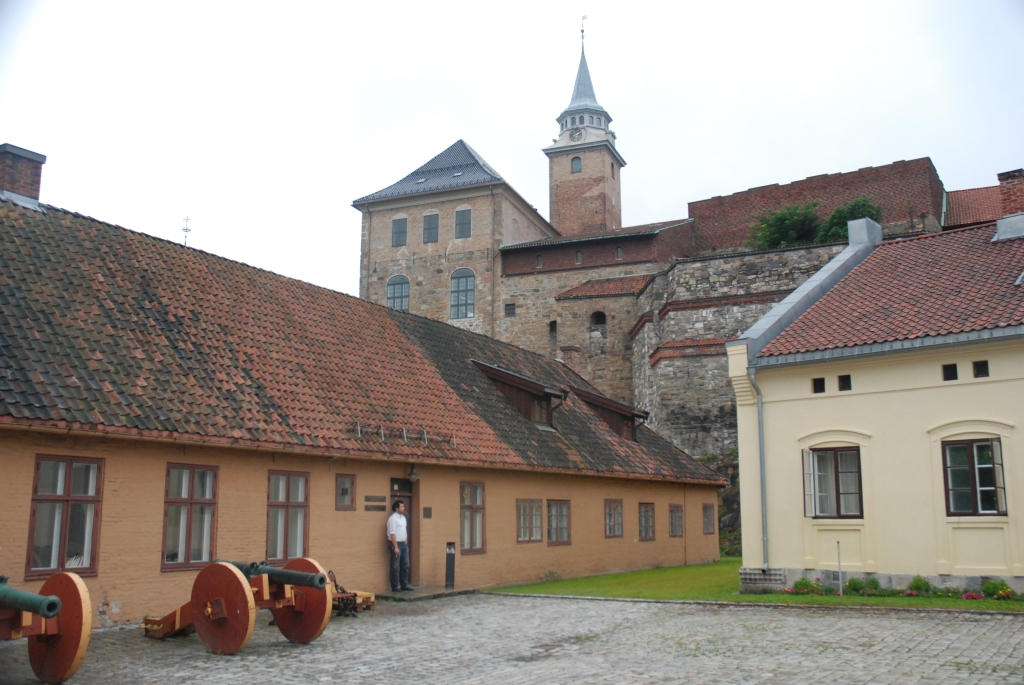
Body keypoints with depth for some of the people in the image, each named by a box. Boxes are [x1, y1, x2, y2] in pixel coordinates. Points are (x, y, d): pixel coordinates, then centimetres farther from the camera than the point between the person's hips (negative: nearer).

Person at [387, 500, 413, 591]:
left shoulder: (403, 517, 13)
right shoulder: (393, 518, -14)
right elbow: (392, 534, -18)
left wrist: (406, 543, 13)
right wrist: (396, 547, -21)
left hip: (404, 544, 9)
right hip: (396, 543, -9)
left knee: (405, 565, 12)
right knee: (395, 567, -2)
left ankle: (404, 585, 21)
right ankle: (395, 587, 4)